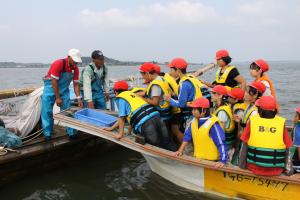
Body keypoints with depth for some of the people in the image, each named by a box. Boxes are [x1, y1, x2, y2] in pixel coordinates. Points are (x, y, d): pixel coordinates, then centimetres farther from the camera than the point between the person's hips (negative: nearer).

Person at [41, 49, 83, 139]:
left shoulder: (75, 68, -9)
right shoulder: (58, 64, -26)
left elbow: (75, 84, -2)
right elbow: (54, 81, -24)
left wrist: (79, 98, -9)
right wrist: (57, 98, -22)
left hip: (64, 88, 5)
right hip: (51, 87, -4)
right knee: (47, 111, -5)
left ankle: (71, 132, 7)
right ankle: (47, 133, 4)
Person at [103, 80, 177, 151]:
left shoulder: (120, 98, 7)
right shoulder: (132, 94, 31)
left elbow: (122, 118, 3)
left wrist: (120, 134, 13)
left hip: (145, 124, -7)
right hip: (156, 117, 8)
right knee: (168, 144, 7)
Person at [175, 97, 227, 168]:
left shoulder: (213, 124, -23)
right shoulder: (194, 121, 1)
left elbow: (221, 143, -25)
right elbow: (187, 136, 11)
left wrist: (223, 161, -31)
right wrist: (180, 150, 5)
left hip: (211, 161, -7)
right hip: (197, 159, 7)